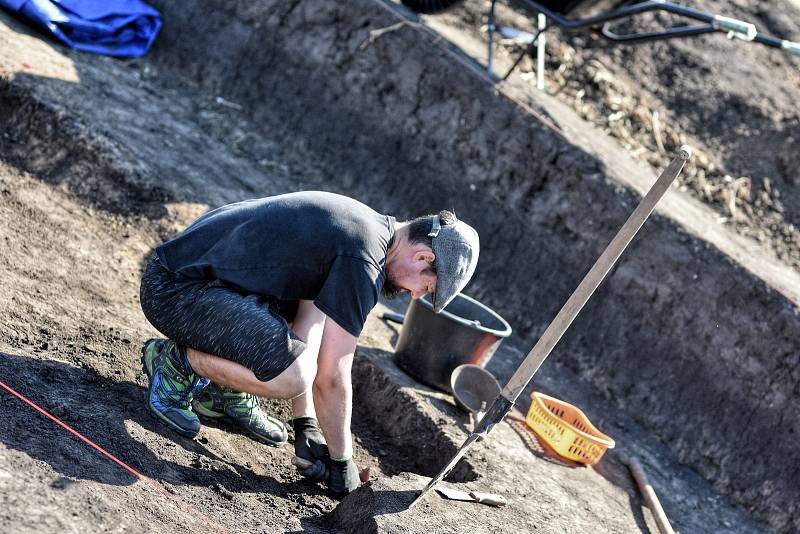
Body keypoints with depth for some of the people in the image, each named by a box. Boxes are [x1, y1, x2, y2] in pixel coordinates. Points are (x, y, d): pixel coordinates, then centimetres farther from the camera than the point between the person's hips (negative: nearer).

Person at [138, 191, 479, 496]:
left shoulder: (359, 223, 11)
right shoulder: (363, 264, -18)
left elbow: (306, 324, 17)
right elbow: (331, 378, -15)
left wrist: (306, 428, 15)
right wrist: (341, 462, -1)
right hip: (174, 290, -10)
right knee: (293, 374, -26)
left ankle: (227, 391, 16)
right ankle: (176, 361, -2)